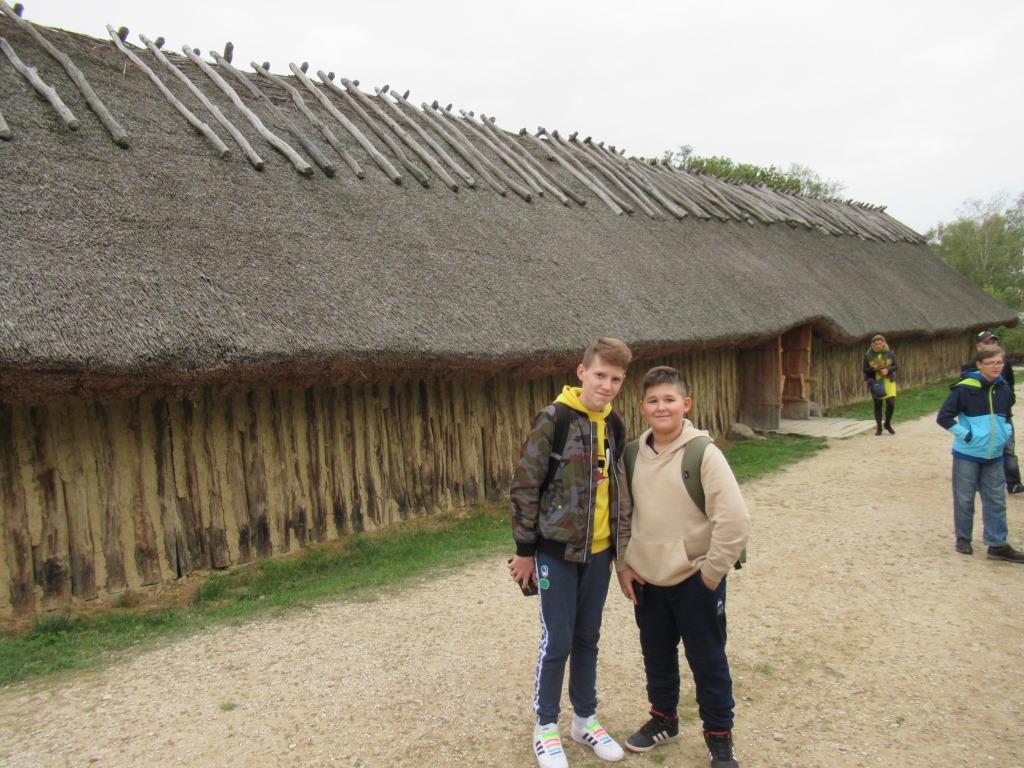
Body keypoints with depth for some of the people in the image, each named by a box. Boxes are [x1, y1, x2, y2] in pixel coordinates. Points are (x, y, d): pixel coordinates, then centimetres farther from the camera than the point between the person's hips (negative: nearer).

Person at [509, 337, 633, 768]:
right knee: (557, 641, 2)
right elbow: (525, 486, -13)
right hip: (557, 550, -5)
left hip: (598, 551, 6)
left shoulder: (615, 426, 6)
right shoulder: (553, 420, -14)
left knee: (588, 637, 16)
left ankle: (586, 719, 33)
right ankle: (545, 727, 21)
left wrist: (619, 547, 18)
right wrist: (524, 549, -10)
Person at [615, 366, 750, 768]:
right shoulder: (634, 455, 1)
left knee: (708, 662, 9)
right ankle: (663, 719, 42)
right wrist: (623, 564, 4)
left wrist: (711, 571, -15)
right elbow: (623, 515, 10)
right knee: (657, 656, 20)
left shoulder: (703, 454, -15)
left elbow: (735, 520, -18)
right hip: (647, 581, 5)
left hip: (695, 582, -5)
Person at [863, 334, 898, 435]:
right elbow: (865, 369, -1)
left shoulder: (890, 353, 0)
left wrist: (888, 370, -18)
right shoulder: (868, 355, -2)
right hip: (875, 382, 0)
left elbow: (896, 366, 1)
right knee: (877, 405, 6)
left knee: (891, 403, -8)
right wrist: (873, 369, -20)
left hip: (888, 381, 0)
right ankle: (879, 427, 17)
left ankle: (888, 424, 17)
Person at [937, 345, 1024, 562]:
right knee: (964, 499, 6)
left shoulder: (1003, 389, 5)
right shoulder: (965, 388, -13)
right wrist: (964, 435, -16)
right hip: (967, 454, -5)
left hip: (994, 456, 5)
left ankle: (997, 545, 14)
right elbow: (944, 417, -13)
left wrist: (1006, 432, 5)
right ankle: (963, 538, 22)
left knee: (996, 500, 7)